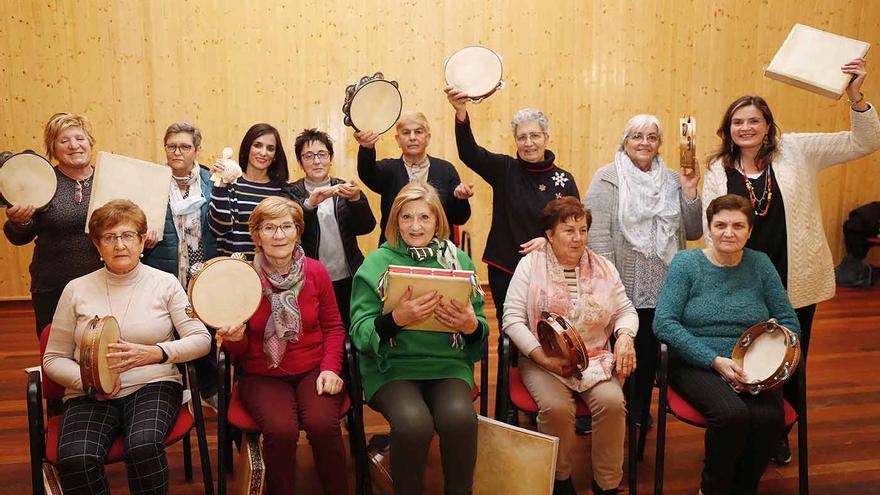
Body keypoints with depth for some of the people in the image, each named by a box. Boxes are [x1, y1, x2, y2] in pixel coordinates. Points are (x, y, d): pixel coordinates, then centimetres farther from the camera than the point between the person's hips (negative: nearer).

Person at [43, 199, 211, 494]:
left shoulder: (165, 283, 6)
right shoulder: (77, 289, 9)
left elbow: (201, 340, 1)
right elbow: (53, 359, 12)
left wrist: (154, 353, -16)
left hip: (152, 385, -1)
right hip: (90, 395, 2)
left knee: (143, 446, -33)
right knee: (75, 459, -29)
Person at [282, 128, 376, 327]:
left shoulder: (344, 189, 8)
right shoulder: (291, 193, 3)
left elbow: (367, 227, -3)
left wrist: (356, 199, -20)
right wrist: (310, 203, -27)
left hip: (348, 281, 2)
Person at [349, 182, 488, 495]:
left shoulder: (459, 261, 10)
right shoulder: (377, 263, 4)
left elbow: (482, 329, 12)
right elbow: (359, 332, -3)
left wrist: (471, 326, -12)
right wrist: (396, 319, -22)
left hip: (449, 363, 2)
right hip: (391, 364, -1)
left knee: (460, 417, -29)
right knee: (413, 421, -30)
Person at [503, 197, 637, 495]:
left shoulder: (603, 267, 11)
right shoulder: (530, 264, 0)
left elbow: (626, 311, 14)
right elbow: (512, 319, -7)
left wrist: (624, 336, -9)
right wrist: (543, 357, -17)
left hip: (595, 359, 3)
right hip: (543, 360, -2)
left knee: (612, 402, -26)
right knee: (557, 407, -30)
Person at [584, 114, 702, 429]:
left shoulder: (671, 180, 11)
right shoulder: (608, 178, -3)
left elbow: (693, 232, 9)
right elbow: (596, 232, -10)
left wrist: (689, 191, -4)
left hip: (659, 288, 4)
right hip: (621, 286, -4)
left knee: (649, 350, 14)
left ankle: (641, 410, 32)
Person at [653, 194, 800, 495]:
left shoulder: (760, 264, 7)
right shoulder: (685, 263, -2)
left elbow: (789, 322, 9)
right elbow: (664, 324, -10)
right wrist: (716, 361, -17)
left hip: (750, 366, 3)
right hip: (695, 365, -3)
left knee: (770, 417, -26)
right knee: (733, 414, -30)